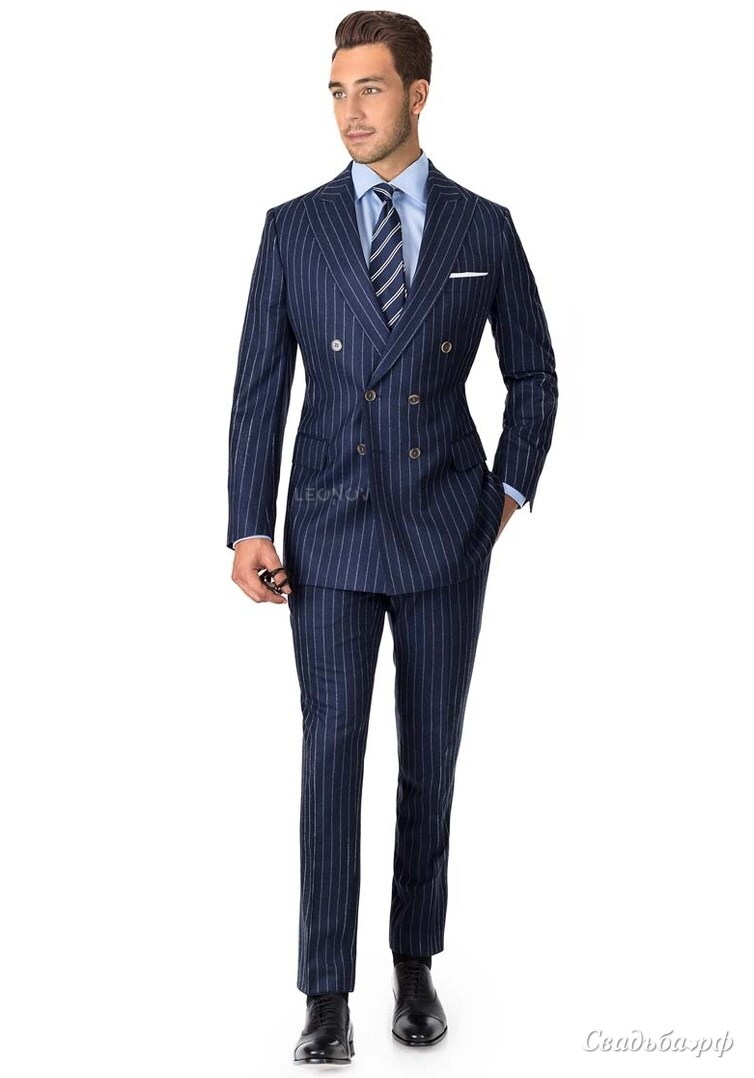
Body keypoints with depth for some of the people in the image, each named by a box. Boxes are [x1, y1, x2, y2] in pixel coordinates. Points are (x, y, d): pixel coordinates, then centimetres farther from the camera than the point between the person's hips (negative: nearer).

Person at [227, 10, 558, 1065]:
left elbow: (533, 374, 13)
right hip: (331, 537, 0)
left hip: (448, 539, 1)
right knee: (330, 753, -2)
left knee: (432, 757, 9)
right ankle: (328, 997, 4)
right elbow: (259, 387, 2)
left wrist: (510, 488, 3)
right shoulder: (294, 227, 2)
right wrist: (249, 529, -4)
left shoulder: (485, 228, 3)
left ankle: (415, 965, 24)